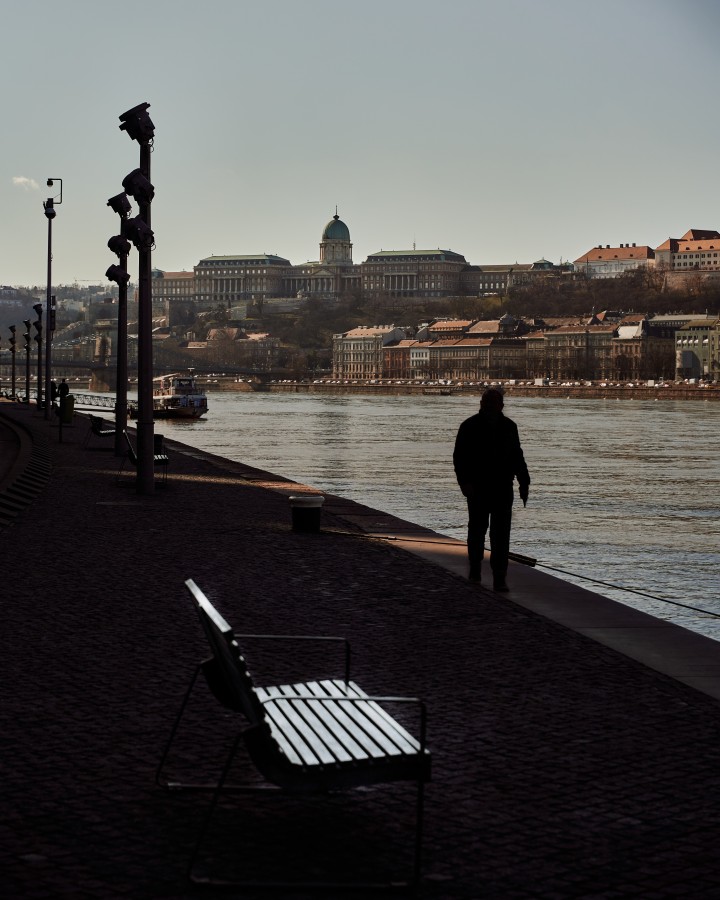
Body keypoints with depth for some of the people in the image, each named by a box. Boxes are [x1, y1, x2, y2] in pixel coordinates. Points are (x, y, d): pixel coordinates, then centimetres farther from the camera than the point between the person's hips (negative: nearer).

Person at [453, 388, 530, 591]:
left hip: (502, 488, 2)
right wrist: (465, 481, -17)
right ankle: (475, 568, 30)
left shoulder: (509, 427, 9)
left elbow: (517, 456, 17)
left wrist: (524, 483, 12)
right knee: (477, 529, 10)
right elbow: (459, 457, -5)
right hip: (478, 488, -2)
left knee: (501, 534, -4)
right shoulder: (470, 426, -3)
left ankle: (499, 578, -5)